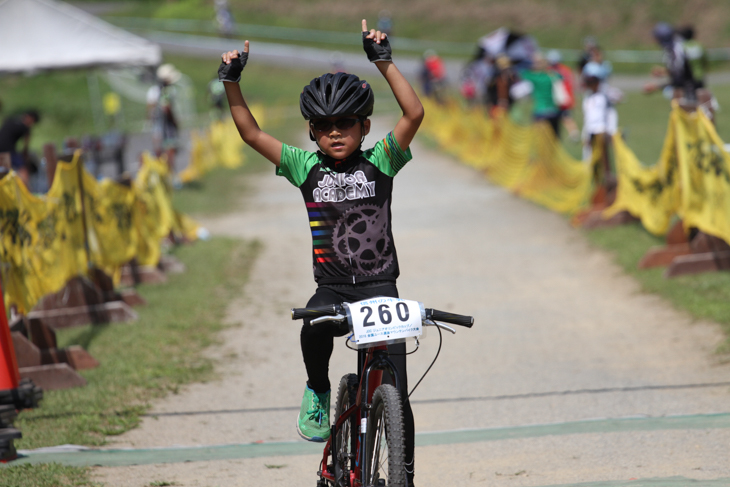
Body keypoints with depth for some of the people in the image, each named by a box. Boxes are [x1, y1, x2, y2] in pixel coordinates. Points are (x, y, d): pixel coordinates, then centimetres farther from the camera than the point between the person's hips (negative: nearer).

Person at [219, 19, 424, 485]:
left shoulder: (380, 161, -1)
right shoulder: (306, 166, 4)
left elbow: (415, 114, -15)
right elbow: (252, 133, 0)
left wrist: (384, 62, -22)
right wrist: (232, 83, -11)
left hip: (378, 285, -1)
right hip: (331, 286, 1)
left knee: (395, 395, -8)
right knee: (314, 327, -34)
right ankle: (318, 391, -3)